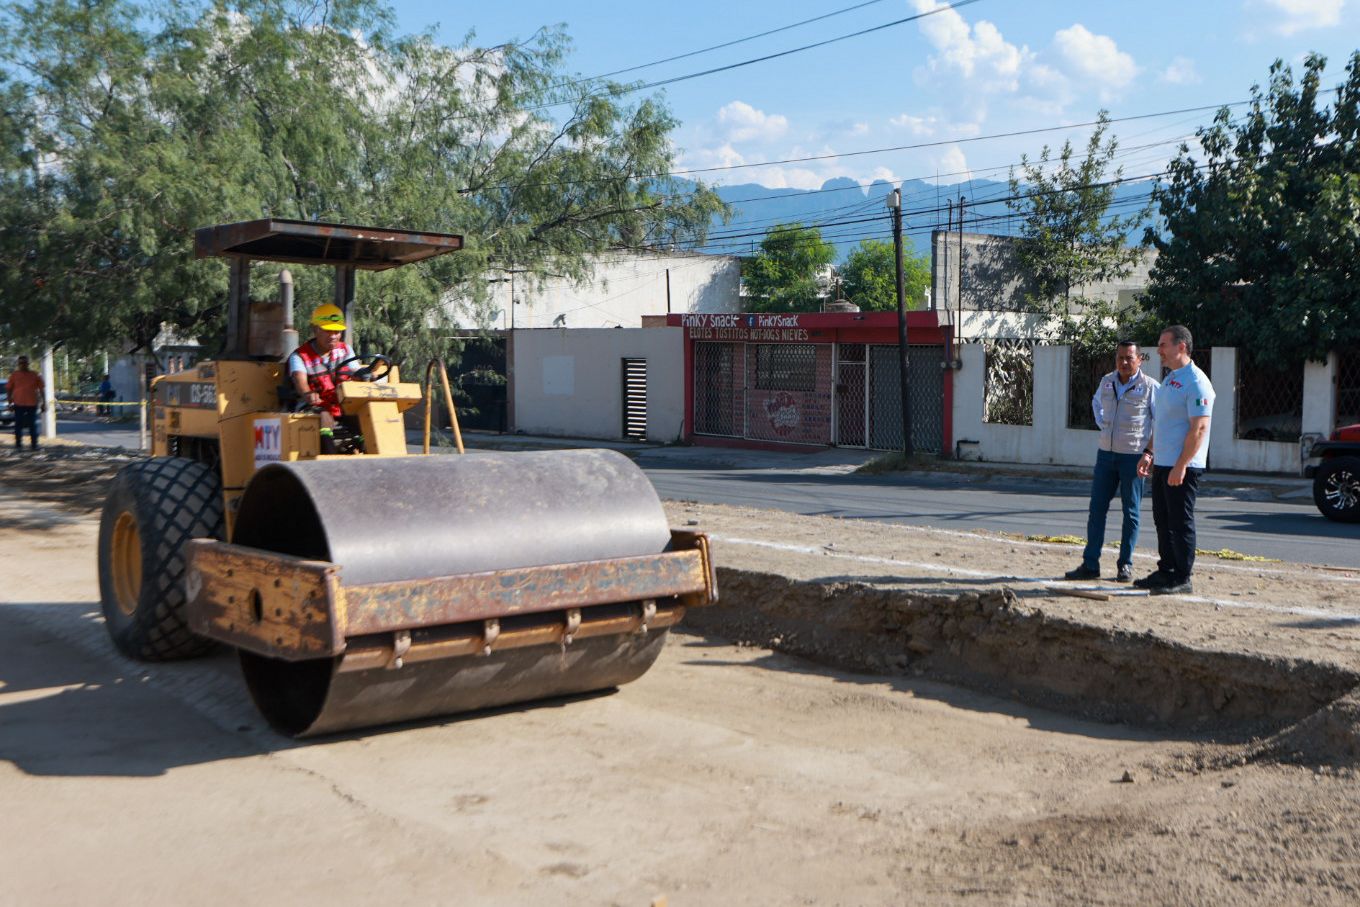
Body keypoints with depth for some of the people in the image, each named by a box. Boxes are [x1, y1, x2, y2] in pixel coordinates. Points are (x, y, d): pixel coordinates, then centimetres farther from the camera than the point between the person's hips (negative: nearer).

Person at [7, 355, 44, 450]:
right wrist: (10, 402, 2)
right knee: (18, 424, 4)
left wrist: (42, 402, 6)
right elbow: (9, 389, 7)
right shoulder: (14, 374, 5)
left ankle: (34, 444, 8)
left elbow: (41, 389, 9)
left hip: (32, 403, 0)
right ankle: (18, 443, 13)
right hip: (19, 403, 0)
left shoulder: (34, 375, 6)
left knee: (32, 425, 3)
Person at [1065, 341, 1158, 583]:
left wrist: (1151, 450, -7)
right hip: (1106, 454, 5)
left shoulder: (1150, 387, -8)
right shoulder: (1106, 382, 7)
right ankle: (1090, 565, 6)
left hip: (1133, 456, -5)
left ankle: (1125, 565, 12)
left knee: (1131, 512, 3)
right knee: (1097, 509, 3)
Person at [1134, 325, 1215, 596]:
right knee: (1163, 520, 14)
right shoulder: (1169, 379, 16)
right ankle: (1165, 572, 23)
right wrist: (1149, 454, 16)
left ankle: (1183, 579, 3)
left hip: (1182, 467, -9)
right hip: (1162, 464, 9)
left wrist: (1181, 466, -23)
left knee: (1181, 522, -3)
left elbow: (1199, 428, -20)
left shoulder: (1196, 383, -14)